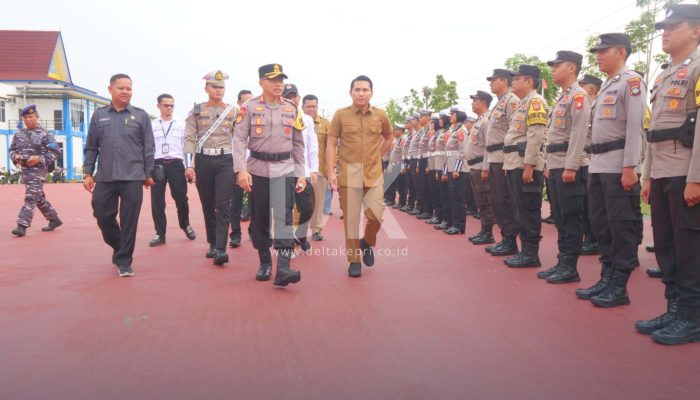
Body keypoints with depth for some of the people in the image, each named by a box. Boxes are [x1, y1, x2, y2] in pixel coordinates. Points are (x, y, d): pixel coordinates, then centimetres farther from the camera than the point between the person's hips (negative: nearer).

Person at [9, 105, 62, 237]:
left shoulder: (44, 134, -6)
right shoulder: (19, 134, 12)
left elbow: (56, 152, -9)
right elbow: (12, 150, 18)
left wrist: (39, 159, -19)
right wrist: (16, 156, -5)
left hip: (38, 170, -7)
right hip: (24, 169, 7)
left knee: (30, 197, -12)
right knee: (39, 198, 14)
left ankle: (22, 226, -12)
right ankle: (54, 219, 26)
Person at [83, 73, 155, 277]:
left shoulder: (141, 116, 4)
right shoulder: (99, 115, 10)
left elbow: (148, 148, 5)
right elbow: (91, 147, 12)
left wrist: (148, 174, 3)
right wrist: (88, 173, 7)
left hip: (132, 177, -2)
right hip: (104, 178, 3)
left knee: (129, 221, 0)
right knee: (102, 216, 7)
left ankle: (124, 260, 12)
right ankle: (119, 247, 32)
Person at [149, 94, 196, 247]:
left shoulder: (180, 126, 9)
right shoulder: (151, 125, 7)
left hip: (176, 164, 0)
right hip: (157, 164, 0)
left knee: (181, 198, 2)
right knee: (157, 200, 2)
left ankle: (186, 226, 26)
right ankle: (160, 233, 12)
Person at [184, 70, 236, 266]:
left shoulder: (234, 111, 6)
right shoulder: (196, 111, 6)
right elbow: (189, 139, 1)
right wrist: (189, 165, -9)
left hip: (226, 161, -1)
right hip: (203, 161, 1)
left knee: (223, 205, -10)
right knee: (207, 205, 8)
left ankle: (220, 249, -13)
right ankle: (213, 243, 21)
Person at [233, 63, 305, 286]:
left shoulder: (292, 110, 8)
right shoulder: (249, 108, 0)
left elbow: (298, 145, 11)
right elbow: (239, 140, -6)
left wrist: (301, 173, 6)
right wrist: (241, 169, -18)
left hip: (285, 169, 1)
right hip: (257, 169, 0)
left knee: (284, 216, -12)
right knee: (259, 219, 7)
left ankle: (283, 268, -17)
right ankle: (265, 263, 23)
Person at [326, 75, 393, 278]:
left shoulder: (381, 116, 4)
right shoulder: (340, 115, -2)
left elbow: (388, 138, 22)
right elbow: (331, 144, -2)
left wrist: (377, 155, 11)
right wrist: (331, 172, -10)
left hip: (374, 174, 2)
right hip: (348, 174, -1)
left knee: (375, 214, -7)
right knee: (351, 219, 3)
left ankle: (368, 243, 26)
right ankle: (354, 260, 17)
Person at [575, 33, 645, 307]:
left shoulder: (631, 81, -5)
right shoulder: (606, 86, 21)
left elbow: (635, 126, -13)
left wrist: (629, 167, -19)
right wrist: (594, 161, 18)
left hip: (618, 166, -9)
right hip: (597, 166, 9)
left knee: (621, 227, -3)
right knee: (600, 225, 11)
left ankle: (619, 287, 4)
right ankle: (607, 278, 20)